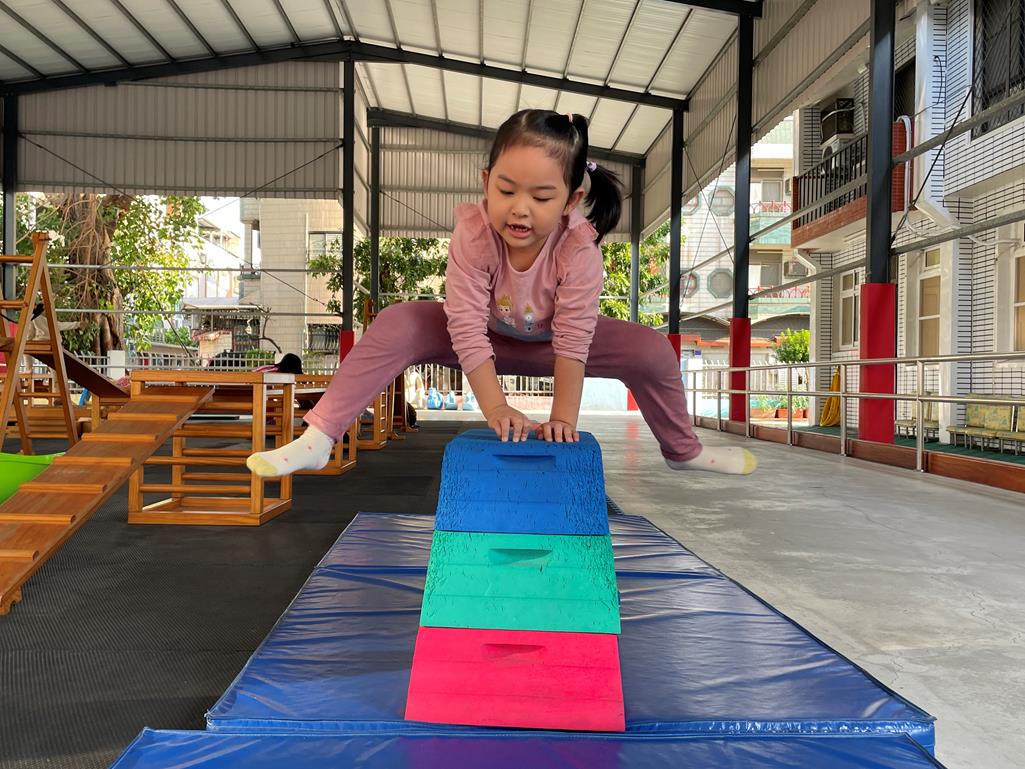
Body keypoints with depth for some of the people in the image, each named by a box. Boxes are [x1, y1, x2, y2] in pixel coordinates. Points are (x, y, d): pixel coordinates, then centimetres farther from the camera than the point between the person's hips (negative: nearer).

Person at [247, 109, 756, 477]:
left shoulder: (578, 248, -33)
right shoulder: (472, 234, -33)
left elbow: (573, 339, -31)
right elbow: (466, 326, -33)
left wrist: (563, 418, -33)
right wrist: (496, 409, -37)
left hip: (547, 342, 1)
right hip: (488, 338, 0)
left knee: (651, 349, -17)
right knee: (397, 325, -25)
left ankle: (683, 450, 11)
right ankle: (317, 440, -20)